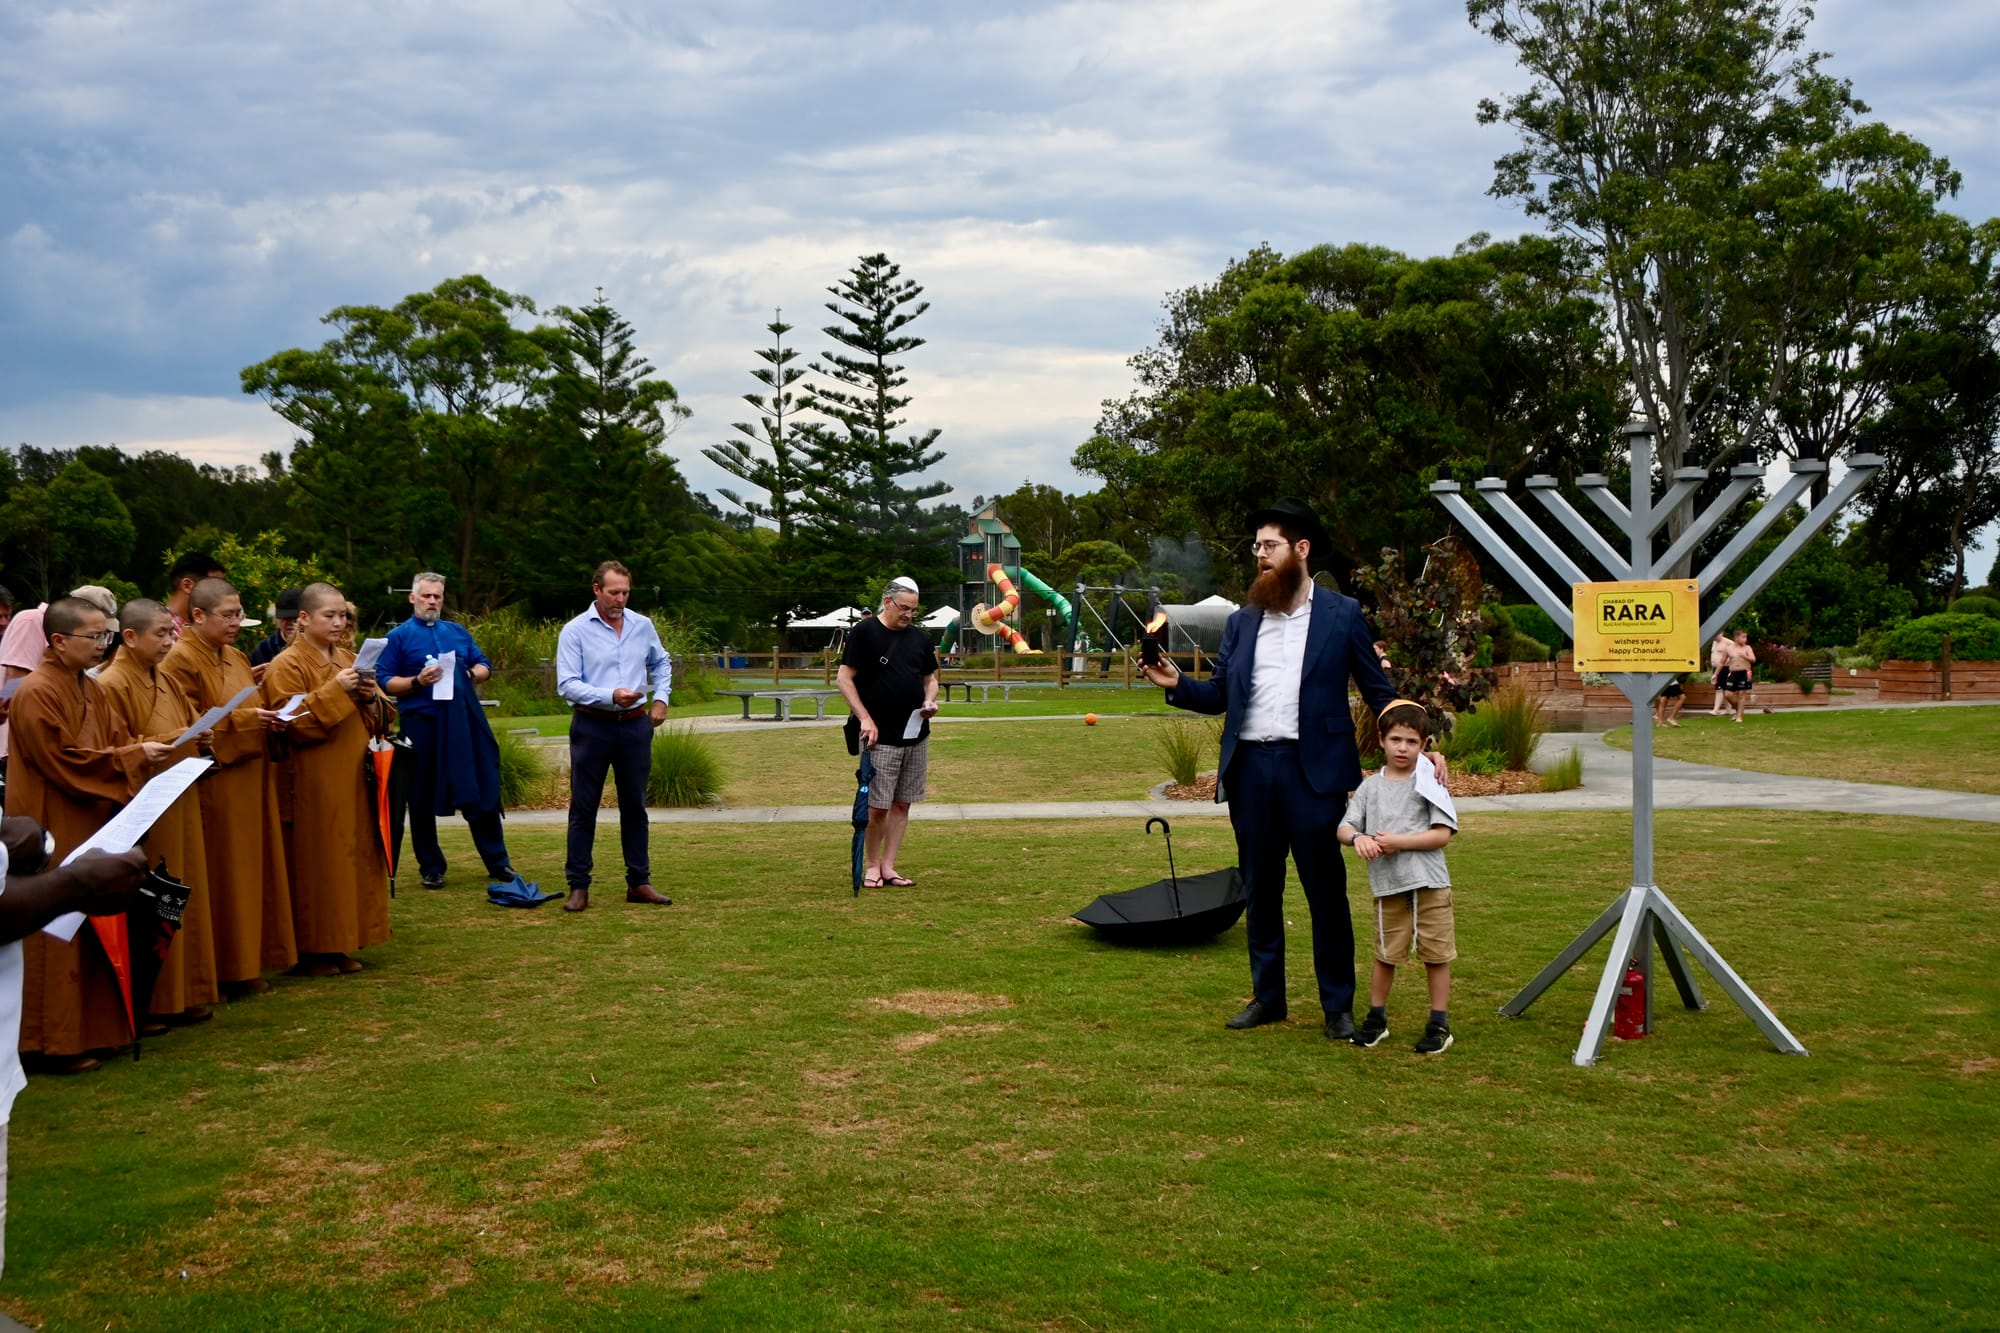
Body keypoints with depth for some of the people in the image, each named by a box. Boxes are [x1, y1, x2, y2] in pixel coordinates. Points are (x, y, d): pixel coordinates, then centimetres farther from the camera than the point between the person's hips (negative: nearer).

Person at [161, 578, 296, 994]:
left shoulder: (236, 658, 14)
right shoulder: (180, 662, -11)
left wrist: (268, 719, 1)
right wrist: (244, 720, -21)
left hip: (250, 782, 8)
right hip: (214, 785, -8)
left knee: (253, 870, 10)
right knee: (223, 877, -3)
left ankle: (246, 964, 18)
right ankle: (223, 971, 4)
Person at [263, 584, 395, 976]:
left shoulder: (349, 660, 14)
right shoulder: (287, 666, -7)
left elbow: (381, 720, 16)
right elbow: (292, 725, -17)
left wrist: (370, 698, -5)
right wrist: (335, 691, -23)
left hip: (353, 780, 7)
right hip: (315, 785, -7)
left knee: (355, 860, 8)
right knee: (319, 865, -3)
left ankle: (342, 945, 17)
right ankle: (314, 950, 6)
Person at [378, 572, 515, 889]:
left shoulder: (458, 632, 16)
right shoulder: (398, 637, 3)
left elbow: (484, 666, 17)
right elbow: (384, 682, -3)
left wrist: (471, 674, -4)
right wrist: (416, 682, -18)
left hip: (466, 722, 3)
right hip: (422, 725, -3)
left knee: (483, 792, 5)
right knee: (424, 799, 4)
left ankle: (497, 862, 14)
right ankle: (431, 868, 15)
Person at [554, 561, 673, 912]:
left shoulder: (643, 626, 6)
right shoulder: (575, 631, -8)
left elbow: (661, 664, 23)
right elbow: (567, 685, -14)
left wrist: (661, 697, 9)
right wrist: (610, 696, -25)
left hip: (635, 726, 4)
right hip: (592, 727, -4)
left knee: (634, 806, 10)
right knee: (583, 808, 2)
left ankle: (639, 882, 18)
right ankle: (578, 886, 8)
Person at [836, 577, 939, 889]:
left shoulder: (919, 637, 12)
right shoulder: (864, 632, -5)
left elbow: (930, 677, 21)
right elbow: (845, 679, -5)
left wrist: (930, 700, -1)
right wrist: (865, 719, -12)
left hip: (916, 735, 6)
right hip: (880, 736, -5)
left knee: (902, 804, 7)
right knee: (877, 805, -4)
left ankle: (888, 867, 14)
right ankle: (871, 866, 12)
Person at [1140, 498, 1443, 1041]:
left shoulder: (1342, 614, 3)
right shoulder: (1242, 622, 13)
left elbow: (1378, 690, 4)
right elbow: (1219, 695, 12)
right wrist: (1178, 684, -7)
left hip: (1313, 769, -4)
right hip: (1251, 769, 4)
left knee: (1326, 889, 1)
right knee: (1260, 889, 11)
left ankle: (1338, 1006, 12)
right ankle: (1266, 996, 23)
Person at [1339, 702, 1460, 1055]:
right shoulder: (1370, 785, 6)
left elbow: (1442, 834, -9)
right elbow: (1344, 828, 3)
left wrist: (1399, 842, -17)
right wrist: (1358, 838, -19)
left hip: (1429, 883, -2)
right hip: (1387, 885, 3)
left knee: (1436, 954, 5)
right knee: (1385, 954, 13)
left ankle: (1439, 1024, 15)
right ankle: (1376, 1018, 26)